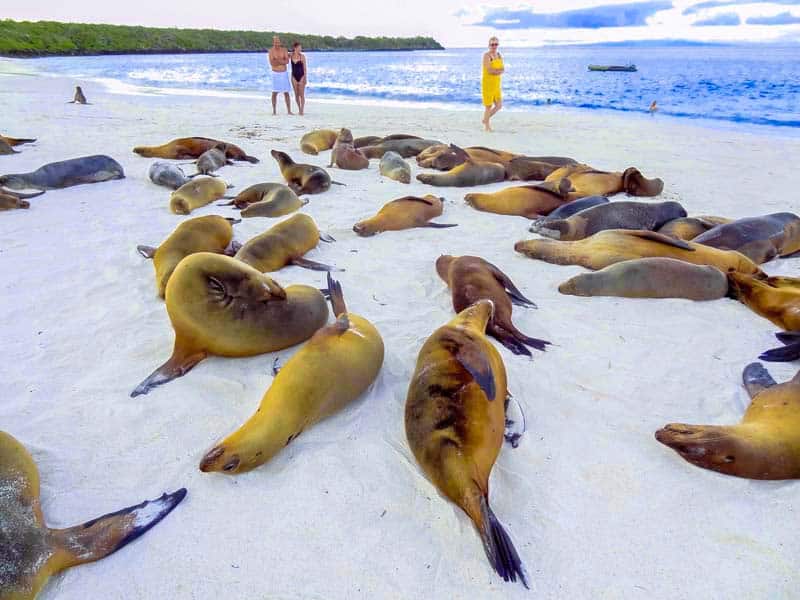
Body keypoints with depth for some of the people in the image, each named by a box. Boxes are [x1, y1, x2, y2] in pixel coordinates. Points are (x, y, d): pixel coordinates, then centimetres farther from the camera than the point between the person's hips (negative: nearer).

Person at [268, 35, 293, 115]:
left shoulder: (284, 50, 1)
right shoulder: (271, 51, -4)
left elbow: (287, 61, -11)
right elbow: (272, 63, -15)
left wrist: (277, 60, -19)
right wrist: (282, 61, -14)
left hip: (284, 73, 2)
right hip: (275, 74, -2)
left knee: (286, 93, 2)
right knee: (274, 93, -2)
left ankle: (289, 111, 6)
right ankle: (274, 111, 5)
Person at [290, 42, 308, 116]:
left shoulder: (302, 56, -6)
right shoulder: (291, 55, 0)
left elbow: (305, 67, -4)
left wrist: (305, 78, -8)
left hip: (301, 76, -3)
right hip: (294, 76, 3)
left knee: (302, 94, -2)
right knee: (296, 94, 7)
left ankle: (302, 110, 1)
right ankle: (299, 109, 18)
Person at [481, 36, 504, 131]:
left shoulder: (499, 55, 11)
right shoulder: (486, 55, -11)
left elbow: (502, 70, 2)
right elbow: (489, 70, -22)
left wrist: (494, 70, -16)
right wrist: (498, 70, -10)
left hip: (496, 84, 7)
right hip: (487, 83, -7)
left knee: (499, 105, 9)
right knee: (489, 106, 0)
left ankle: (485, 120, 27)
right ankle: (487, 125, 18)